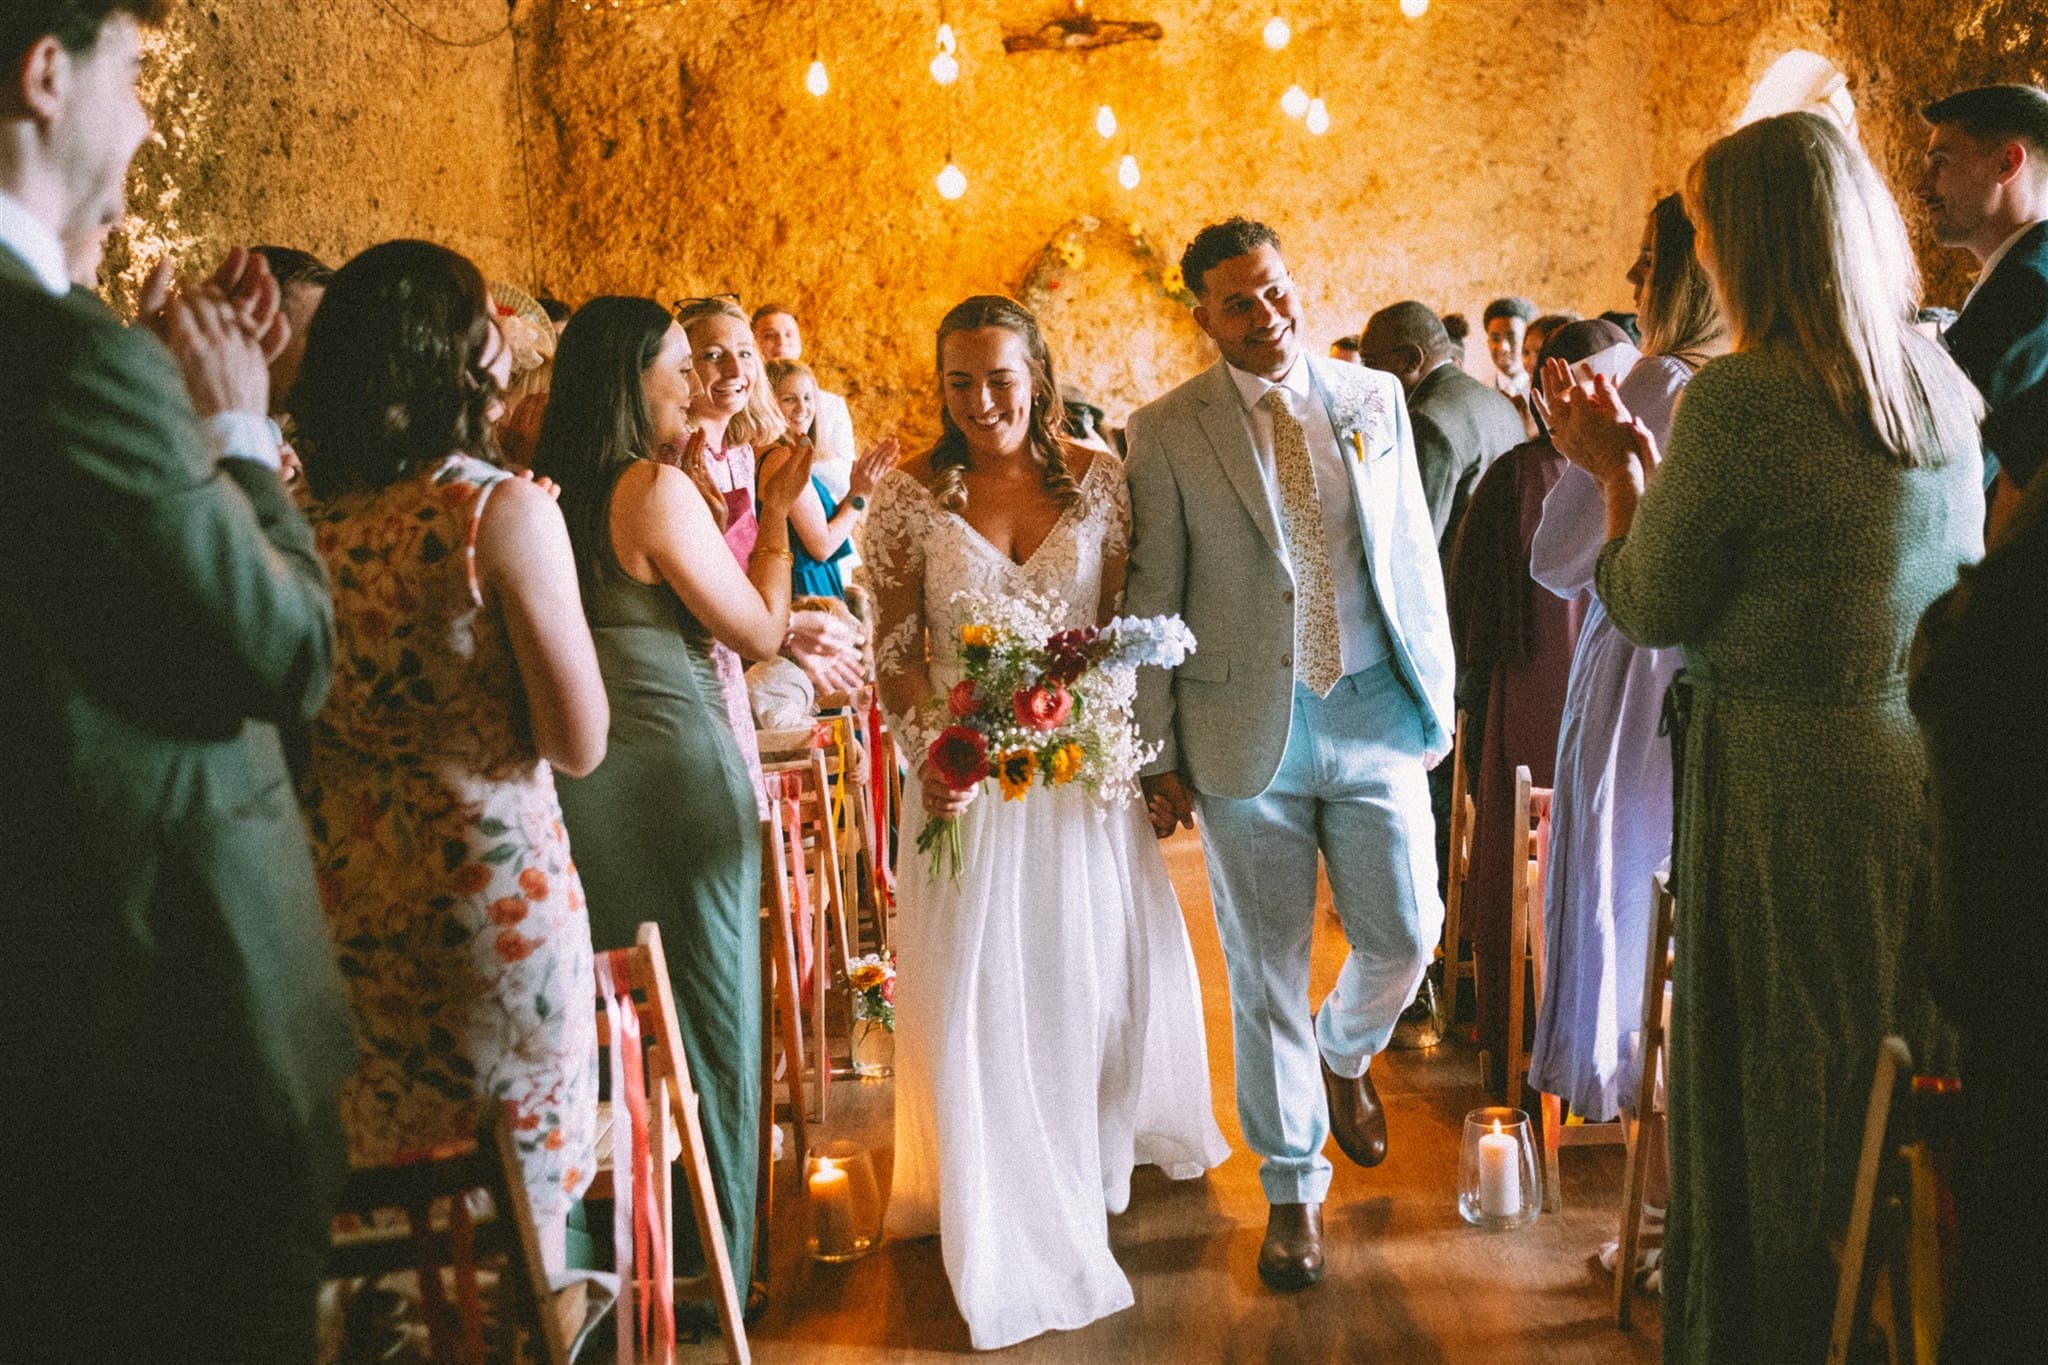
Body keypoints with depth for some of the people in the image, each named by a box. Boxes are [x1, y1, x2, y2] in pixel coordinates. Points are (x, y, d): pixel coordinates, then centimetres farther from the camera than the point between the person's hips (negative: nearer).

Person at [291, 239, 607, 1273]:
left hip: (342, 899, 6)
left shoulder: (308, 519, 2)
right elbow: (579, 743, -13)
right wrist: (534, 564, -2)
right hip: (489, 890, -6)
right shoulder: (500, 510, -14)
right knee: (520, 1208, 8)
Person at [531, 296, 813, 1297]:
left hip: (581, 781, 7)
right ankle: (709, 1267, 15)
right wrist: (772, 506, 0)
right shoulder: (657, 489, -15)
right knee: (705, 1018, 6)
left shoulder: (551, 493, 5)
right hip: (677, 766, -7)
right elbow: (760, 632, -10)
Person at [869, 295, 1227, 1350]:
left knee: (1109, 963, 15)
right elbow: (895, 652, -4)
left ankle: (1103, 1147, 45)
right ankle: (1004, 1229, 22)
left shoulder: (1097, 481, -2)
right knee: (978, 989, 4)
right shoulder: (911, 497, -6)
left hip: (1084, 766, 2)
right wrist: (929, 749, -19)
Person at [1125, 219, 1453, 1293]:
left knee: (1406, 936, 6)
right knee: (1267, 972, 6)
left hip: (1375, 713, 2)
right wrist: (1159, 757, -2)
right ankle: (1293, 1190, 22)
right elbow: (1151, 600, -2)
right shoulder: (1165, 433, -3)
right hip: (1248, 729, -2)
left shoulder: (1375, 399, 5)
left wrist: (1440, 686, 7)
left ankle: (1343, 1057, 40)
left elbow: (1415, 552, 10)